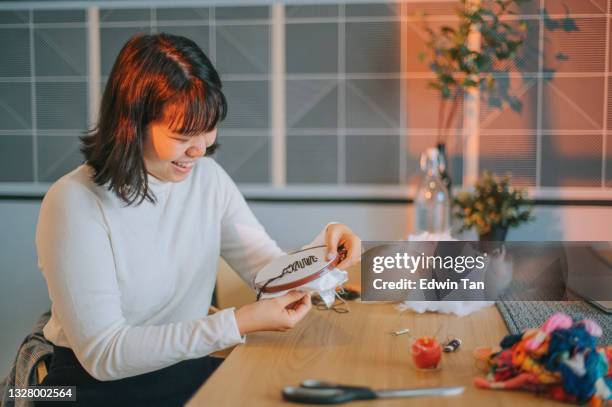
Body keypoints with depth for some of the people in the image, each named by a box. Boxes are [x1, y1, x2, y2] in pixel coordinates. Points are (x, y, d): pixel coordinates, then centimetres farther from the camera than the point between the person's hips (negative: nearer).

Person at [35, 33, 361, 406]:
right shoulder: (75, 203, -19)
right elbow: (102, 354, -21)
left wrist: (323, 250, -19)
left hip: (189, 368, 4)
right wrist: (237, 324, -27)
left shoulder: (208, 177, 0)